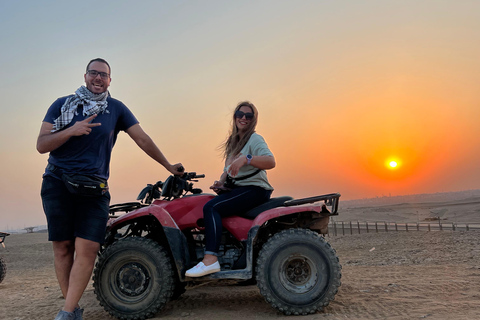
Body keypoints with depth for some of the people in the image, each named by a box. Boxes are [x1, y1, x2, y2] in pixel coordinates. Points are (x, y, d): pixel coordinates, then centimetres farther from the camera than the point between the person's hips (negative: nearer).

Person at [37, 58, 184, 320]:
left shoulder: (116, 108, 11)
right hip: (57, 182, 1)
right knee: (62, 246, 1)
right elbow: (41, 145, 2)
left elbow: (142, 139, 12)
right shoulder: (62, 105, 9)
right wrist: (71, 131, -14)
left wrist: (168, 166, 14)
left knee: (87, 249, -12)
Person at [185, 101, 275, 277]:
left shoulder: (255, 139, -4)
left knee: (212, 207, -26)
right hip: (237, 189, 9)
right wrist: (220, 183, 2)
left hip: (255, 189, -9)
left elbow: (271, 162, -22)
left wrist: (246, 158, -36)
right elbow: (228, 170, 22)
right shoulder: (233, 142, 21)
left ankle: (211, 259, -33)